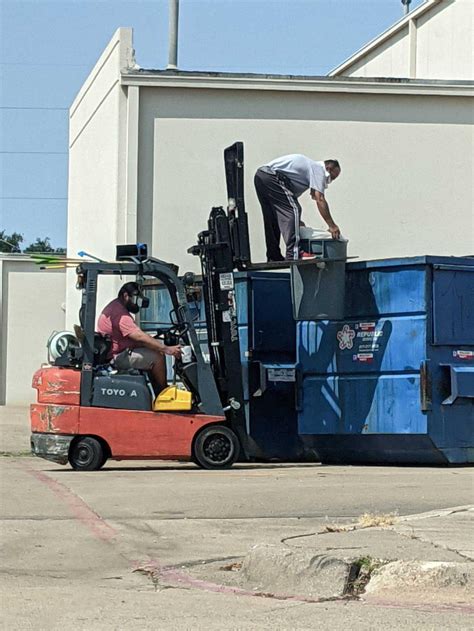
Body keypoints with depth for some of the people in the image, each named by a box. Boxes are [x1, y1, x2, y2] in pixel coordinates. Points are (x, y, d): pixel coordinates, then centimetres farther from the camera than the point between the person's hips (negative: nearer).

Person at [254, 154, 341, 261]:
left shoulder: (310, 166, 28)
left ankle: (273, 256, 20)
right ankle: (293, 255, -18)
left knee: (271, 220, 16)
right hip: (273, 177, -10)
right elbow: (319, 200, -11)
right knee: (293, 210, -12)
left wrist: (297, 221, 27)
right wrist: (332, 225, -9)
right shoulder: (318, 170, 0)